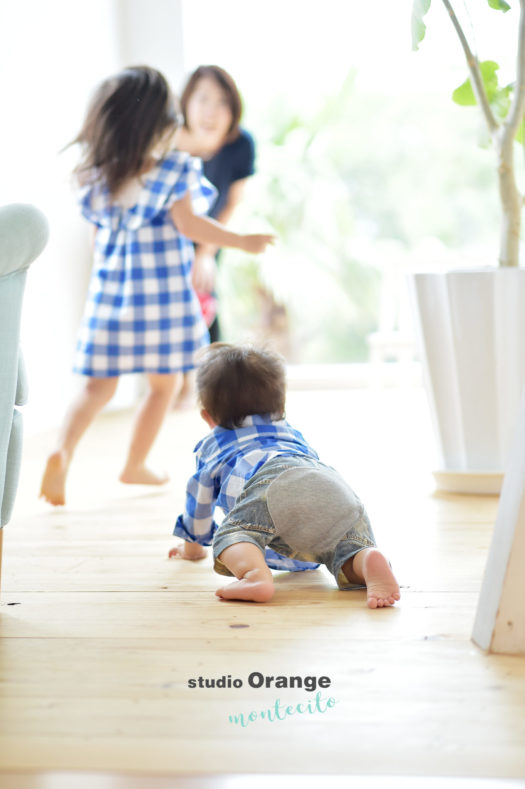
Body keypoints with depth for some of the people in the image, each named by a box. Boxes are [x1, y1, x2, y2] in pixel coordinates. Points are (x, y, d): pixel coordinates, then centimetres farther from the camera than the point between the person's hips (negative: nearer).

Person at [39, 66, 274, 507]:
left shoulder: (96, 173, 5)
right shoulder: (172, 169, -11)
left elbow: (98, 232, 12)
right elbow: (188, 224, -11)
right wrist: (242, 242, -2)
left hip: (110, 288, 4)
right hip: (162, 291, -4)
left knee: (99, 384, 6)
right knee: (163, 384, 14)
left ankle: (63, 451, -18)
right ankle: (135, 466, 20)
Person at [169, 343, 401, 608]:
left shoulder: (212, 445, 41)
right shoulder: (294, 433, 52)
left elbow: (200, 498, 49)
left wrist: (191, 546, 67)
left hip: (277, 481, -4)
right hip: (338, 489, 4)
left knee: (231, 534, -9)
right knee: (346, 549, -5)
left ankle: (254, 574, -43)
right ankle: (370, 561, -42)